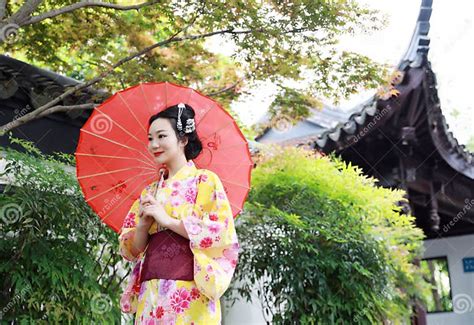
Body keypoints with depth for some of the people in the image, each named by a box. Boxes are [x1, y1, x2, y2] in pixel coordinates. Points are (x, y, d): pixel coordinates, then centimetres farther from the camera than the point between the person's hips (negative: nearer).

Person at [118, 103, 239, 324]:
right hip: (150, 295, 5)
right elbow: (132, 250, 14)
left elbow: (221, 233, -11)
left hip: (189, 294, -5)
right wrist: (143, 223, -6)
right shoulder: (149, 192, 16)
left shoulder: (205, 180, 1)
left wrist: (167, 219, -11)